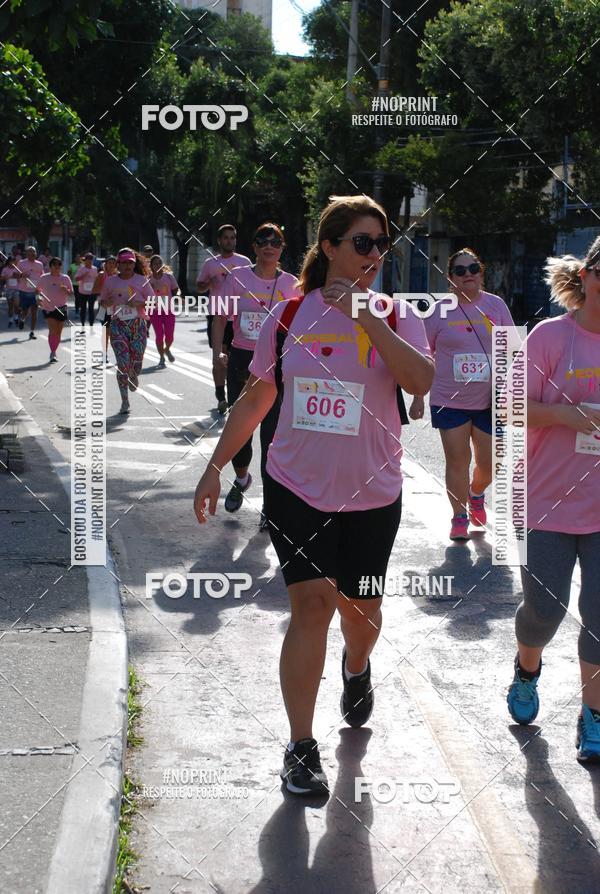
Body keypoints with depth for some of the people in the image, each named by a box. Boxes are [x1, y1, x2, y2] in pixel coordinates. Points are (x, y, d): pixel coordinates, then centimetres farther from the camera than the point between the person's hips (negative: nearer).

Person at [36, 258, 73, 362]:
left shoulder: (65, 278, 4)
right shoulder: (44, 278, 1)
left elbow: (71, 292, 6)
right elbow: (38, 290, 11)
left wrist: (66, 290, -16)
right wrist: (39, 298, -9)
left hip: (61, 307, 2)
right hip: (48, 308, -2)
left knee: (58, 332, 6)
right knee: (52, 330, -17)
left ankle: (54, 352, 21)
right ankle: (53, 353, -13)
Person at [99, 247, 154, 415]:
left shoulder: (141, 280, 2)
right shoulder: (110, 281, 4)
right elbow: (102, 302, 13)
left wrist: (139, 303, -16)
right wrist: (109, 302, -11)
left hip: (138, 325, 0)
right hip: (118, 326, 0)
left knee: (136, 364, -1)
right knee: (123, 364, -9)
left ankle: (133, 377, 39)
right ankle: (125, 401, -1)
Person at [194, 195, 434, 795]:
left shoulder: (395, 316, -3)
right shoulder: (288, 316, 0)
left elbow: (420, 380, -23)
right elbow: (254, 400, 9)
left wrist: (364, 315, -24)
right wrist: (216, 466, 7)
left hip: (372, 495, 1)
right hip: (297, 486, 0)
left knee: (359, 605, 12)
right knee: (312, 602, -10)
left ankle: (356, 669, 50)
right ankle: (301, 748, -1)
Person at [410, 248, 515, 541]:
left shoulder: (496, 305, 2)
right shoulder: (439, 311, -2)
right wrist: (418, 398, 0)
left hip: (489, 402, 1)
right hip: (449, 401, -1)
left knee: (488, 463, 7)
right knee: (457, 461, 1)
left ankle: (476, 494, 39)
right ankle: (460, 516, 17)